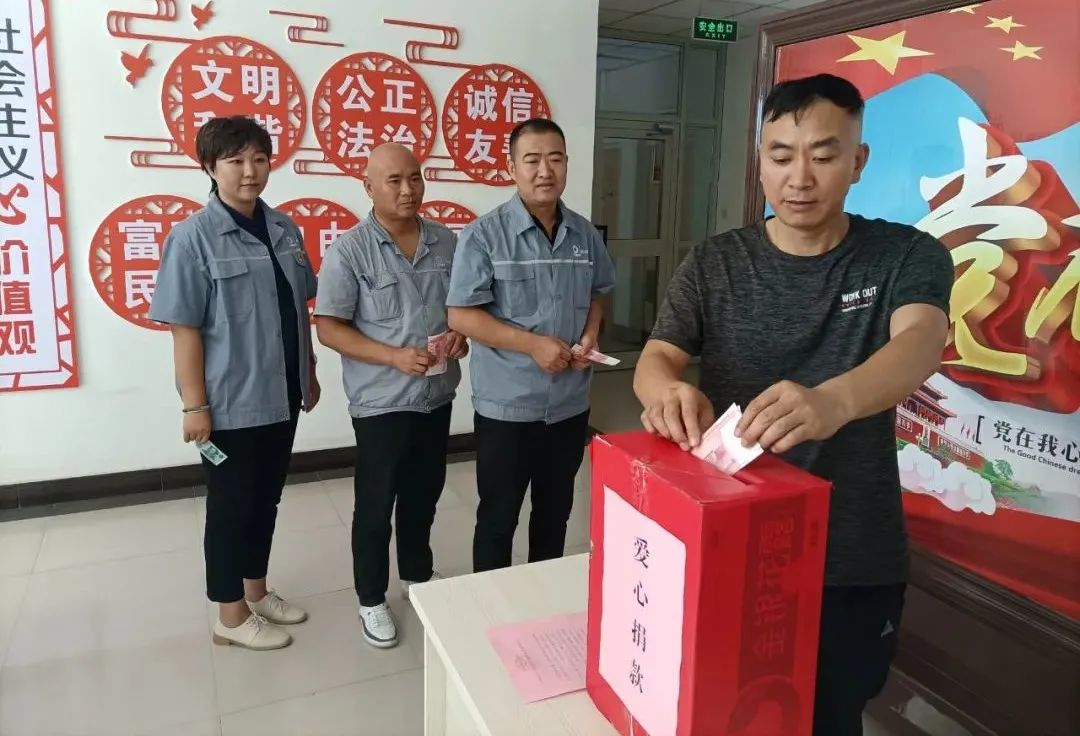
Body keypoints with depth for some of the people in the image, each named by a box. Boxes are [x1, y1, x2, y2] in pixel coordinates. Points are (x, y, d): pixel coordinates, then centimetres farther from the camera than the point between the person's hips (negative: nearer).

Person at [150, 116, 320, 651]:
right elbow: (184, 329, -13)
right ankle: (231, 616, 26)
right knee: (232, 506, 8)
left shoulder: (284, 230, 5)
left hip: (281, 396, 6)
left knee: (265, 500, 18)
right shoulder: (193, 238, -12)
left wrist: (309, 372, 14)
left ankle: (256, 592, 37)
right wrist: (195, 404, -15)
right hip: (231, 401, -6)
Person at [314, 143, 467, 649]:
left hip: (437, 395, 5)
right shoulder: (350, 250, -12)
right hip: (381, 401, -5)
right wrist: (394, 356, -22)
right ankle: (372, 600, 27)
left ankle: (417, 576, 42)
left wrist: (462, 334, -7)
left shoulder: (447, 242, 3)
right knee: (375, 503, 9)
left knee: (424, 494, 20)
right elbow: (329, 328, -13)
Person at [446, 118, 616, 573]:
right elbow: (461, 316, -14)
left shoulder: (585, 235, 3)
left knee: (555, 511, 21)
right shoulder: (484, 235, -13)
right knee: (498, 516, 10)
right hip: (507, 405, -5)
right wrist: (533, 344, -21)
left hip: (570, 403, 5)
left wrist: (590, 335, -4)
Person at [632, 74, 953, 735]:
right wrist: (669, 393, -37)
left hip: (854, 563, 0)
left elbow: (920, 343, -25)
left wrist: (834, 401, -48)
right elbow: (656, 358, -11)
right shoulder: (714, 266, -3)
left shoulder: (909, 257, -7)